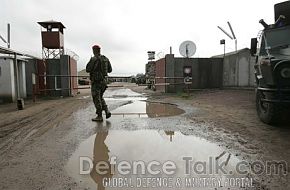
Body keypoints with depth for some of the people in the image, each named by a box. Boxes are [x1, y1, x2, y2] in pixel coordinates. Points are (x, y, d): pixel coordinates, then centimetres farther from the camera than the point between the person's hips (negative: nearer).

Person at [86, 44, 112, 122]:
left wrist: (90, 61, 5)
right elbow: (110, 70, 14)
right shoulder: (105, 59, 9)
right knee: (100, 97, 21)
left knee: (96, 99, 1)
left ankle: (99, 116, 6)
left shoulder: (94, 59, -13)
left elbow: (88, 70, -11)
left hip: (96, 81, -7)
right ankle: (107, 111, 8)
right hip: (104, 81, 7)